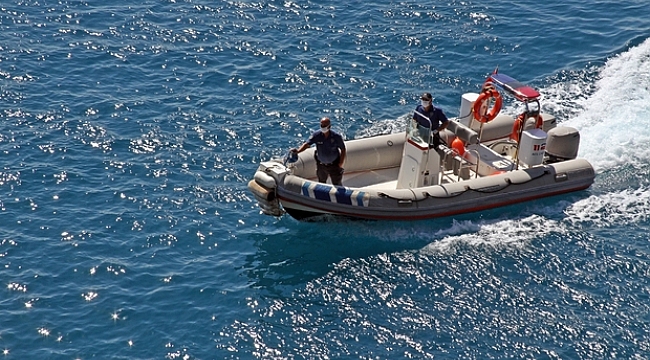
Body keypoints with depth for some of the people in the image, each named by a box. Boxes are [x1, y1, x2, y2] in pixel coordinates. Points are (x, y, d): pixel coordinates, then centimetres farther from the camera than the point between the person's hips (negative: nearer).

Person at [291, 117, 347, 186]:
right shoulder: (316, 135, -16)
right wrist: (297, 151, -34)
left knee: (337, 185, 7)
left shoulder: (336, 136, -20)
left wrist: (340, 165, -12)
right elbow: (307, 144, -15)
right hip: (321, 164, 3)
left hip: (334, 165, -3)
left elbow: (343, 150, -10)